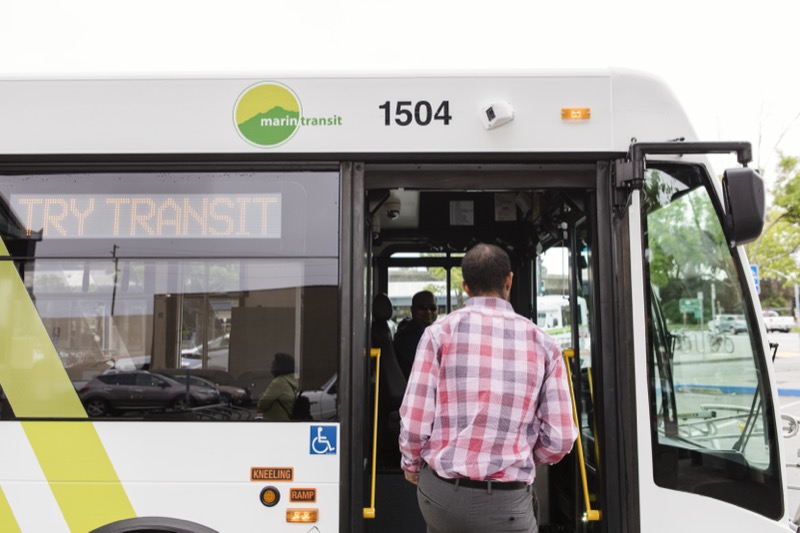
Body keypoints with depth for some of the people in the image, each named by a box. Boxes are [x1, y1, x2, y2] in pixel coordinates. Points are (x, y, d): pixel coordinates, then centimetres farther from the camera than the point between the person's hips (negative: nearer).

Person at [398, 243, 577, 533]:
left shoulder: (441, 331, -5)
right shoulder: (543, 343, -1)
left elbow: (414, 423, -8)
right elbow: (560, 439, -2)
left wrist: (411, 466, 12)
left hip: (440, 493, 1)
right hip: (507, 502, -1)